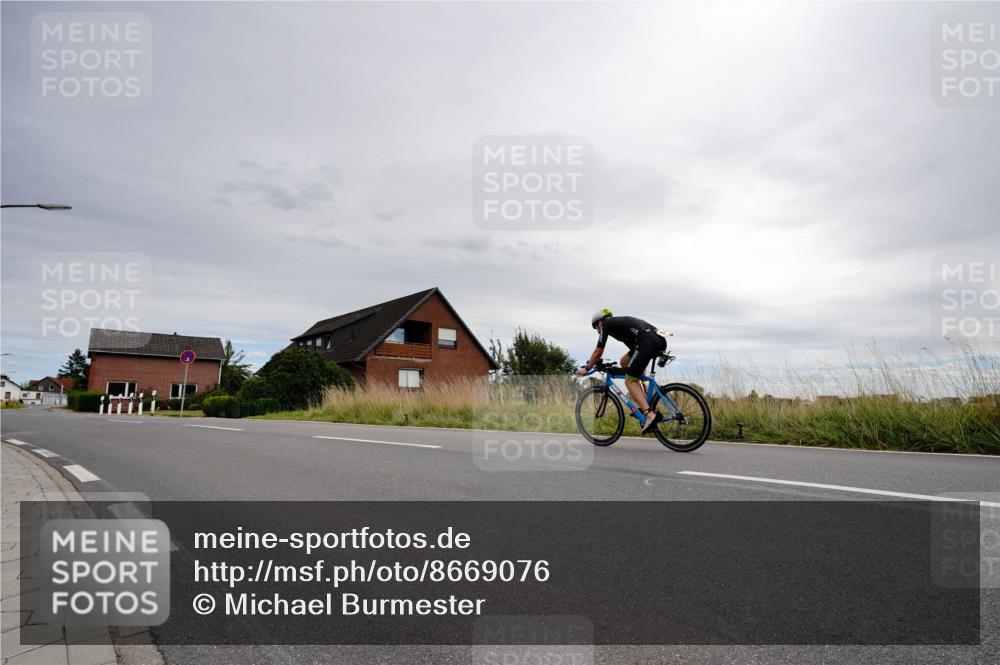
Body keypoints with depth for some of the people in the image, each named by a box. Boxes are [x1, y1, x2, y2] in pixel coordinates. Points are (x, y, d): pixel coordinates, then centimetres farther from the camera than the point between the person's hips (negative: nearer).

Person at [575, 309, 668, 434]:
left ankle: (650, 414, -18)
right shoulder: (621, 322, 35)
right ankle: (643, 403, 18)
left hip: (647, 341, -8)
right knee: (625, 362, 25)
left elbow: (598, 352, 13)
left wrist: (586, 369, 26)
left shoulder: (606, 324, 13)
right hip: (660, 341, 8)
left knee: (630, 381, 0)